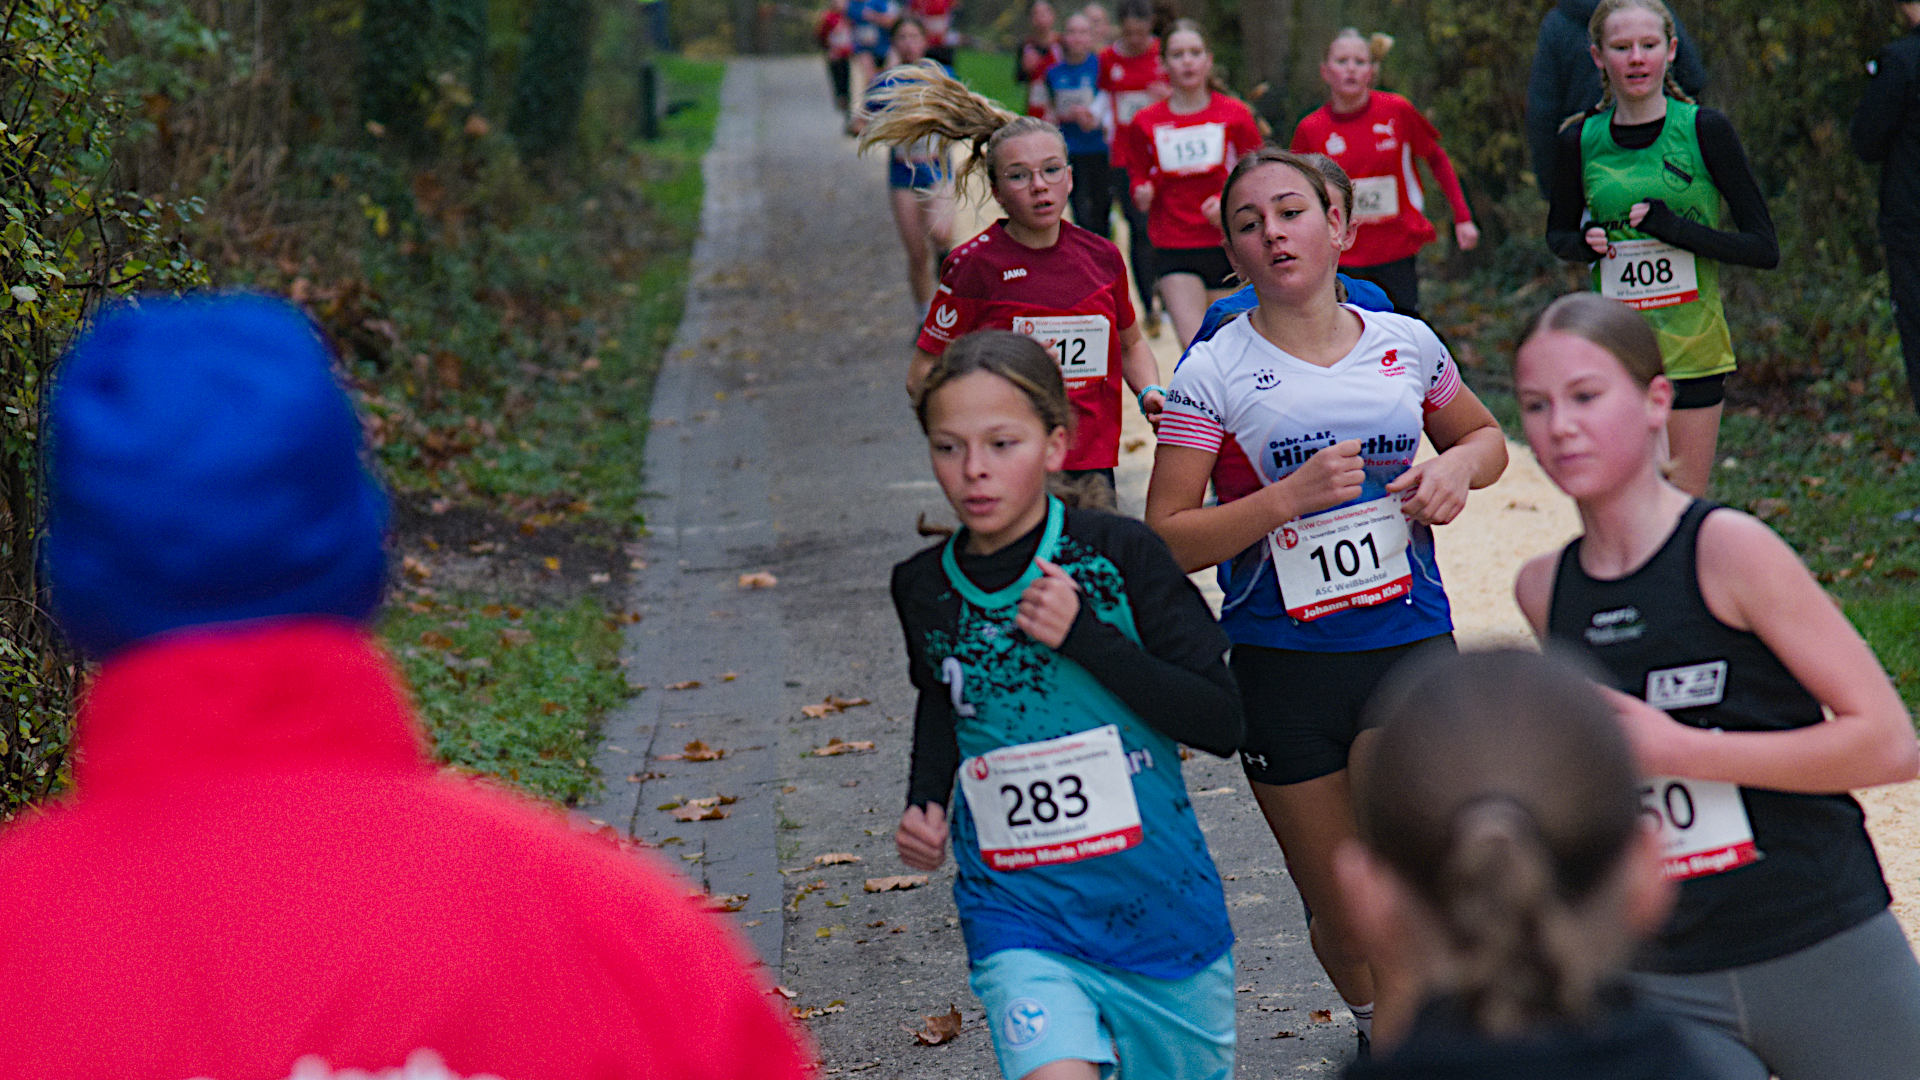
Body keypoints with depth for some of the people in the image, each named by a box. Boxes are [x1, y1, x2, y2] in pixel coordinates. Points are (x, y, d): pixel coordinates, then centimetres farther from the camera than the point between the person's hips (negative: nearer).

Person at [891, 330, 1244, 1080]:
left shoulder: (1118, 555, -9)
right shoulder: (924, 588, 1)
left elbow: (1221, 722, -11)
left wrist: (1085, 636, -21)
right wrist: (927, 804, 5)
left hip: (1161, 906, 0)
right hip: (1020, 920, 1)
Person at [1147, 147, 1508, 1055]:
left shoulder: (1404, 344, 5)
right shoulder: (1213, 375, -5)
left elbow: (1485, 436, 25)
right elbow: (1165, 541, -9)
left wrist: (1455, 467, 1)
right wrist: (1291, 496, -20)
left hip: (1410, 645, 1)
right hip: (1283, 664, -1)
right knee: (1342, 922, 10)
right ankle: (1372, 1015, 40)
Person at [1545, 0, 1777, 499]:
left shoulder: (1704, 131, -5)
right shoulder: (1581, 140, 2)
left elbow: (1765, 248, -5)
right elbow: (1558, 233, 19)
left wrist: (1676, 229, -19)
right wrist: (1584, 243, -5)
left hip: (1693, 348, -1)